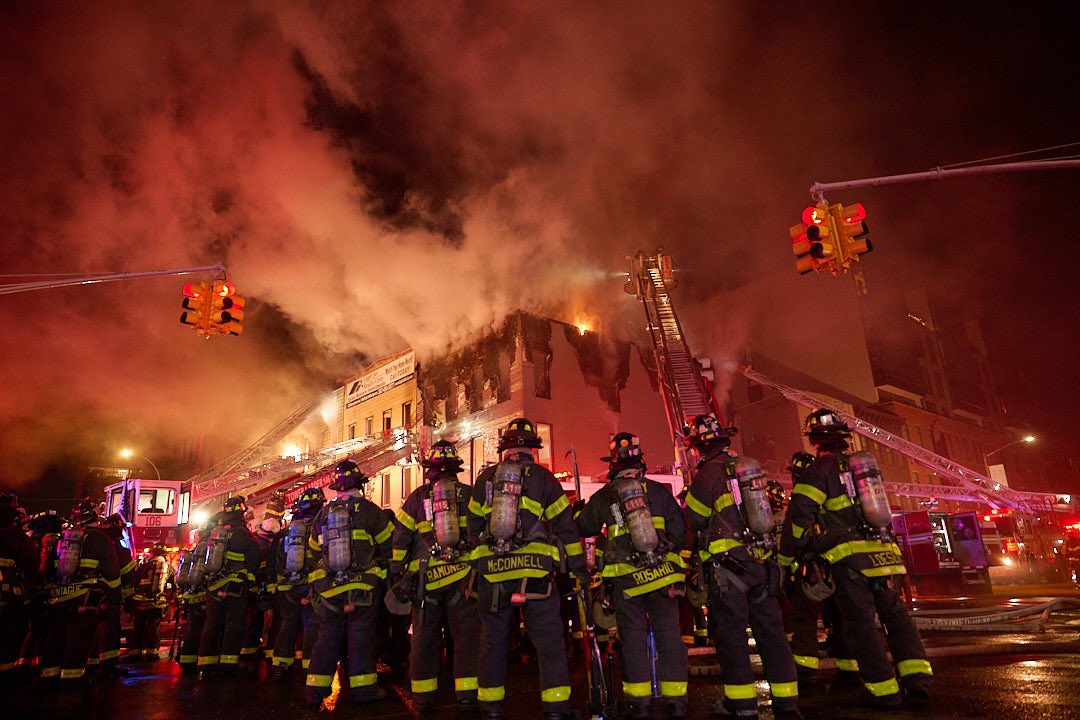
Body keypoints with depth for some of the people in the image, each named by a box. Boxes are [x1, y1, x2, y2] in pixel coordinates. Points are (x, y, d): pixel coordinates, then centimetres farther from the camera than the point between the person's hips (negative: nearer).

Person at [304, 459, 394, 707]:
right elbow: (388, 545, -3)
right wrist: (391, 572, 13)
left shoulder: (323, 513, 8)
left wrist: (316, 584, 28)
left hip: (328, 587, 4)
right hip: (363, 585, -4)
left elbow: (314, 551, 16)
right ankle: (363, 686, 5)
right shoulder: (368, 510, -7)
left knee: (327, 636, 12)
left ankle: (316, 688, 14)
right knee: (361, 635, 2)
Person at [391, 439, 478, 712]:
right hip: (463, 575, -1)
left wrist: (397, 575, 8)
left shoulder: (418, 497, 4)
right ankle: (467, 695, 2)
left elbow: (400, 538, 3)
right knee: (466, 635, 5)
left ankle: (423, 696, 20)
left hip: (426, 577, 1)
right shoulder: (468, 494, 3)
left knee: (425, 638, 12)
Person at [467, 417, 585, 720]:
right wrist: (579, 567, 9)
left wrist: (477, 563, 25)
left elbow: (473, 528, 13)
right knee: (549, 639, 5)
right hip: (536, 570, -2)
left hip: (491, 572, 2)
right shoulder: (543, 478, 1)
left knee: (493, 640, 13)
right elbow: (565, 526, 2)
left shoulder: (485, 479, 7)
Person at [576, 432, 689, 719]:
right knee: (669, 637, 9)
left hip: (626, 579, -1)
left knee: (633, 641, 8)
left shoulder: (603, 497, -1)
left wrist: (585, 510, 32)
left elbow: (582, 529, 12)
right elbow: (679, 532, 3)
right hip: (663, 575, 1)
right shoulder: (661, 491, 1)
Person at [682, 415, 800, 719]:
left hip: (728, 565, -7)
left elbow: (696, 520, -4)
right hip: (762, 562, 7)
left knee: (730, 635, 3)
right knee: (771, 632, 10)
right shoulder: (748, 467, 13)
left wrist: (687, 501, 14)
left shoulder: (708, 473, -9)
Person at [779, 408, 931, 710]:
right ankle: (916, 677, 13)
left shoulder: (818, 472, -8)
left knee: (861, 624, 2)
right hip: (883, 551, 6)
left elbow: (799, 517, -13)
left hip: (849, 558, -6)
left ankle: (885, 691, 5)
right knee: (895, 614, 19)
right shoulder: (865, 464, 14)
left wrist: (785, 556, -3)